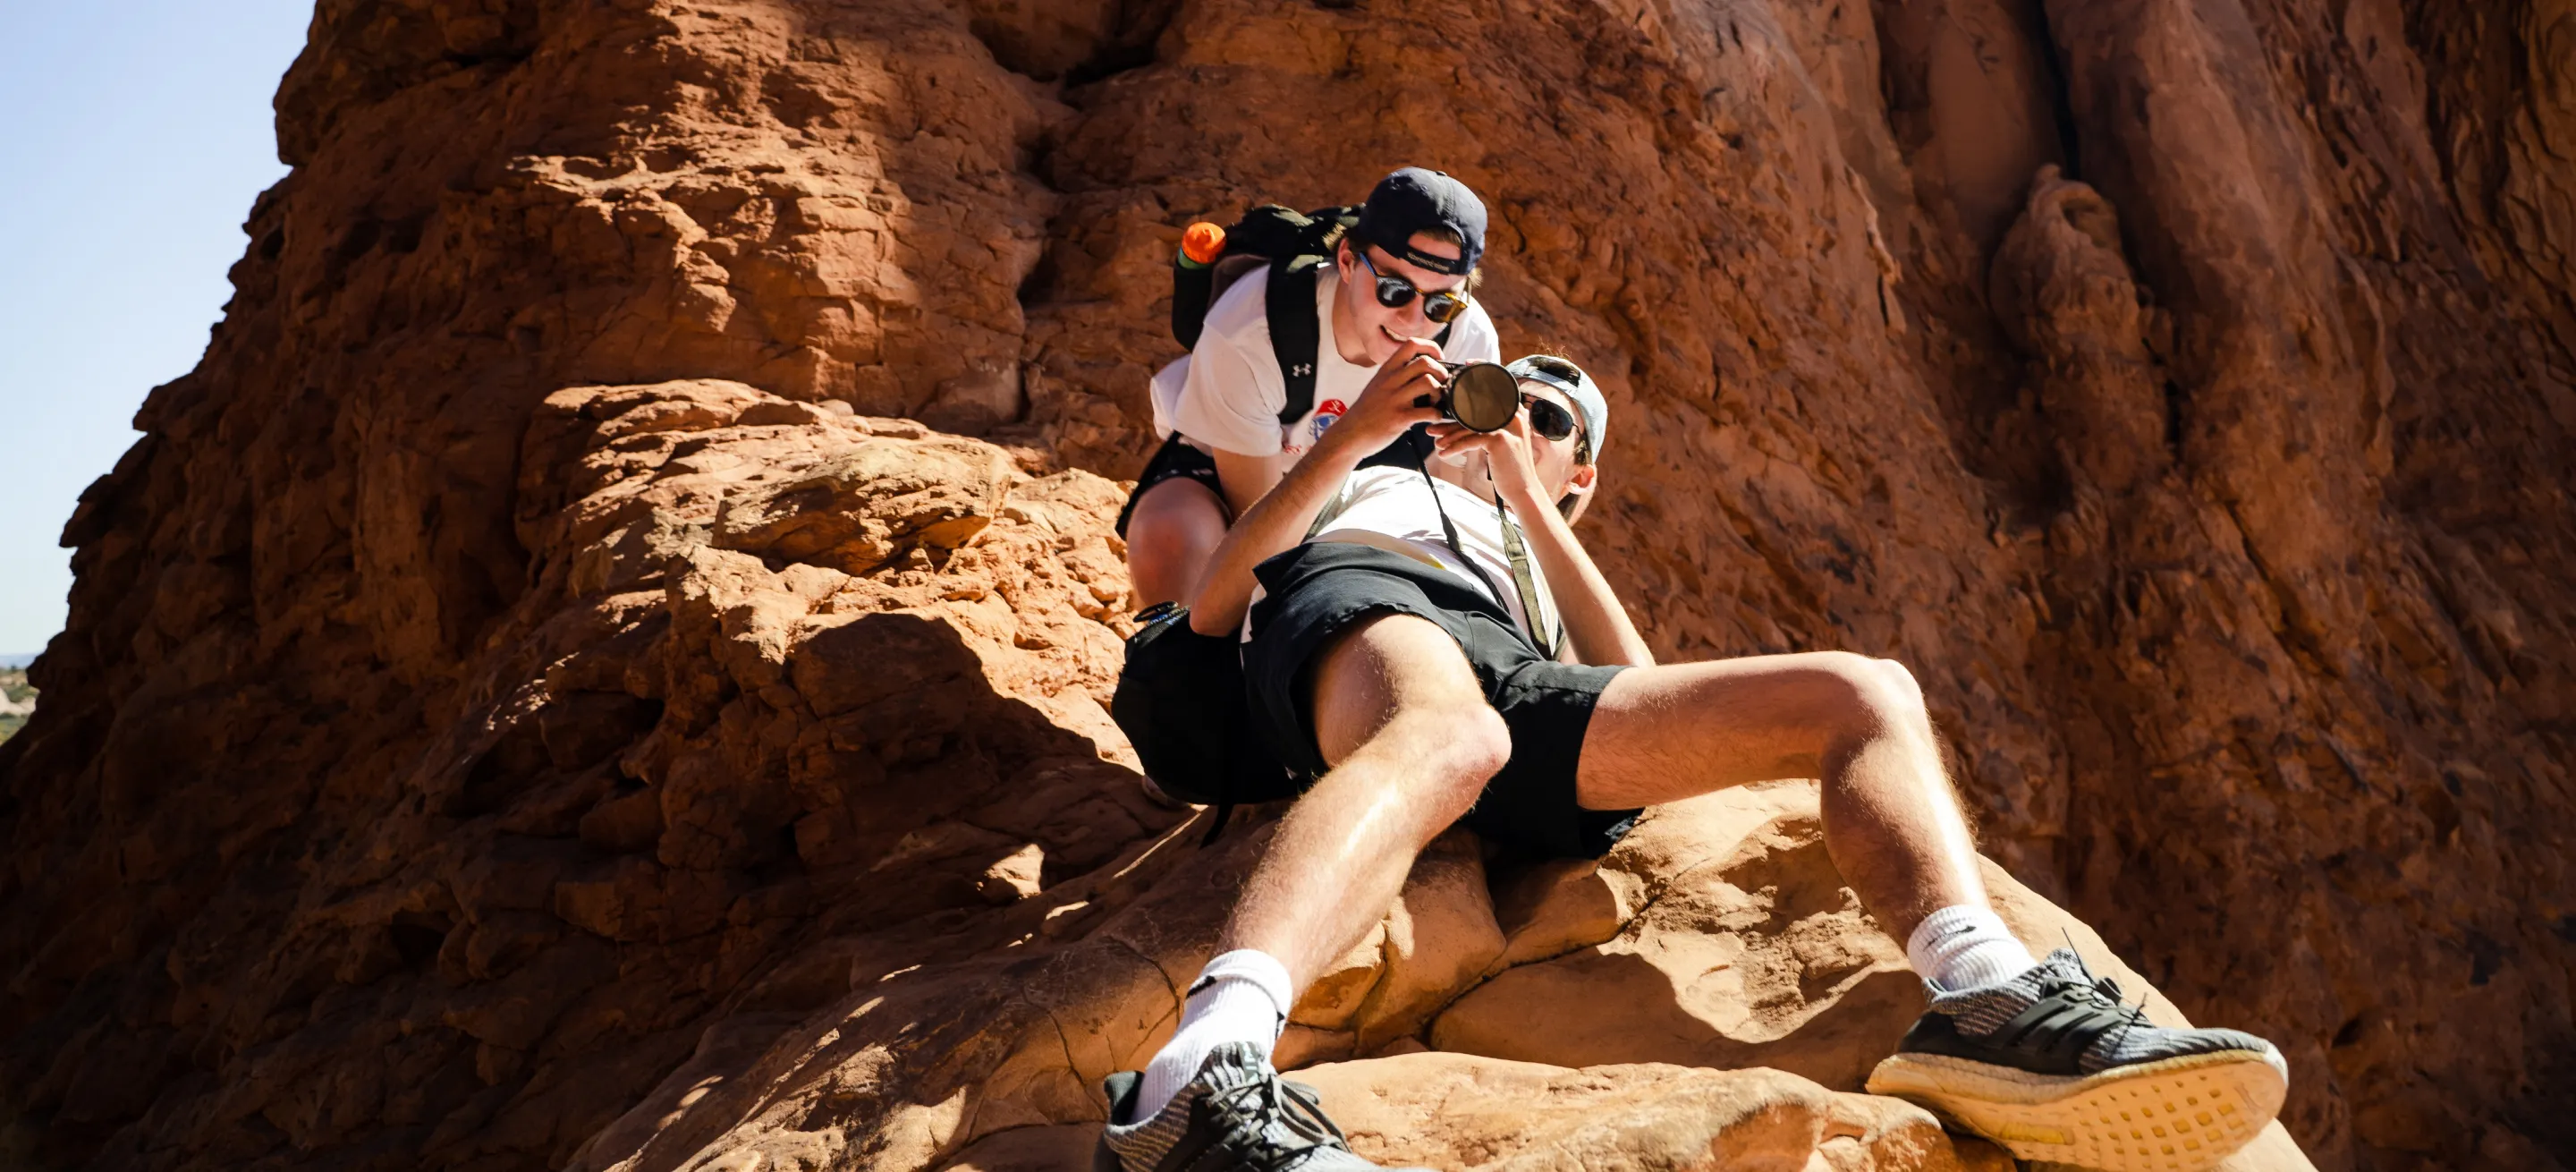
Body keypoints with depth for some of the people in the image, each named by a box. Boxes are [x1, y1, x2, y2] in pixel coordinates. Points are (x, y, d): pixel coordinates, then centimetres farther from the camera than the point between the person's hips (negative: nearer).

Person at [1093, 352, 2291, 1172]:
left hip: (1523, 689, 4)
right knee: (1454, 733, -43)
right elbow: (1212, 606, 17)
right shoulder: (1366, 486, 40)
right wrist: (1361, 427, 11)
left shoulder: (1541, 574, 44)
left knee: (1865, 693, -10)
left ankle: (1989, 1002, -38)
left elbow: (1636, 689, 18)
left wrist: (1528, 501, 19)